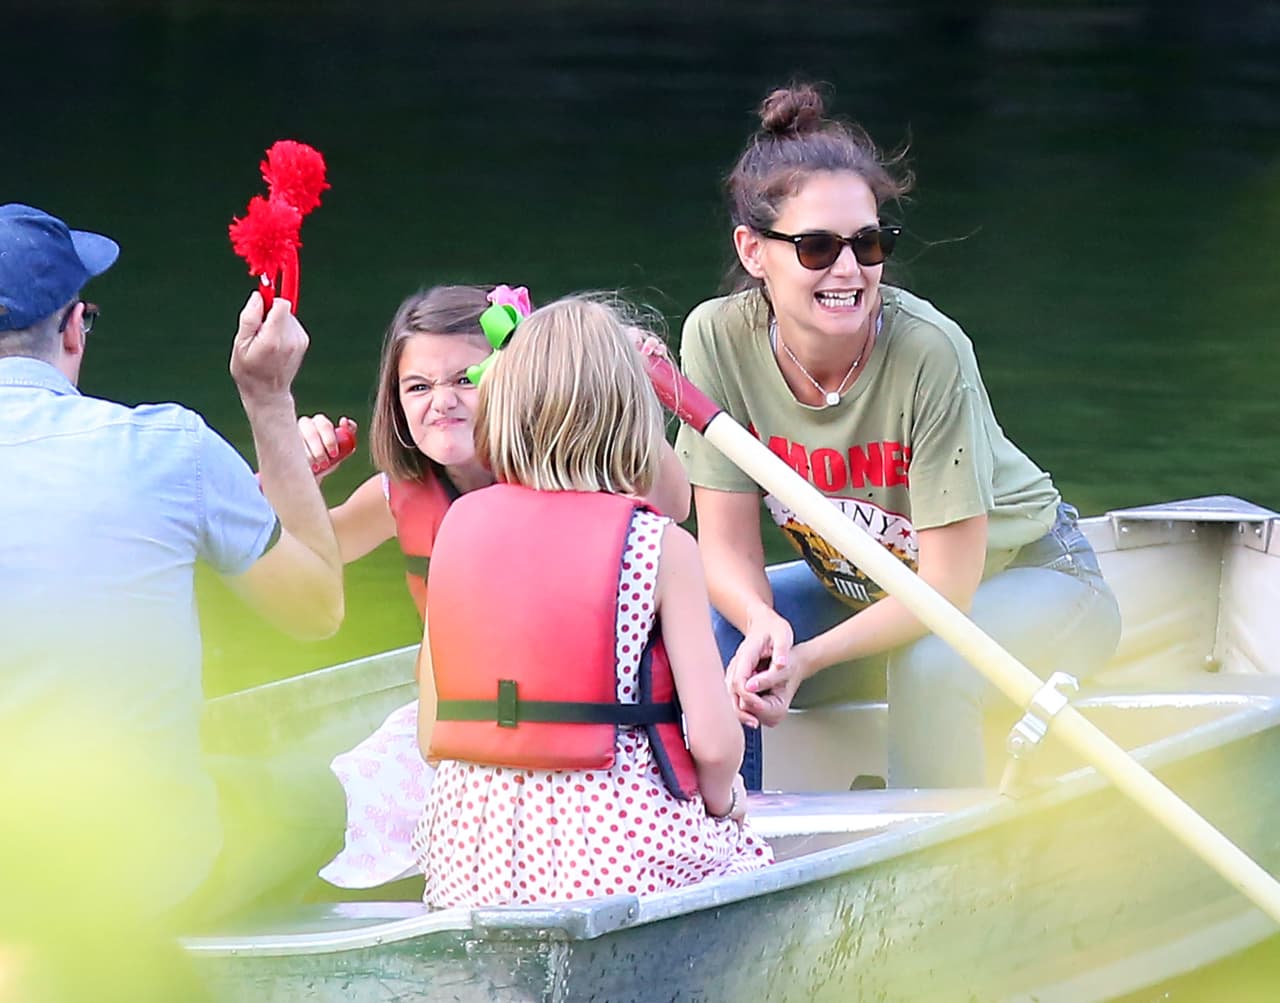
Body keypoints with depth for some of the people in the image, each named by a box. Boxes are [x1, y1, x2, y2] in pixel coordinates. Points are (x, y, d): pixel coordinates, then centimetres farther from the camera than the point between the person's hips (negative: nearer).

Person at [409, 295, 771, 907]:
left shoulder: (459, 528, 8)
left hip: (469, 858, 4)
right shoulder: (660, 546, -4)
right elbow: (714, 741, -8)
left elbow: (431, 737, 9)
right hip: (623, 850, -4)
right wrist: (720, 803, 13)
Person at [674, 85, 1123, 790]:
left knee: (928, 668, -34)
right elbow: (728, 546, -14)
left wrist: (808, 658, -36)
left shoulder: (929, 351, -30)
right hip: (862, 591, 4)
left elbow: (948, 586, -26)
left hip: (1024, 579, -4)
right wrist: (763, 625, -36)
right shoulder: (718, 337, -19)